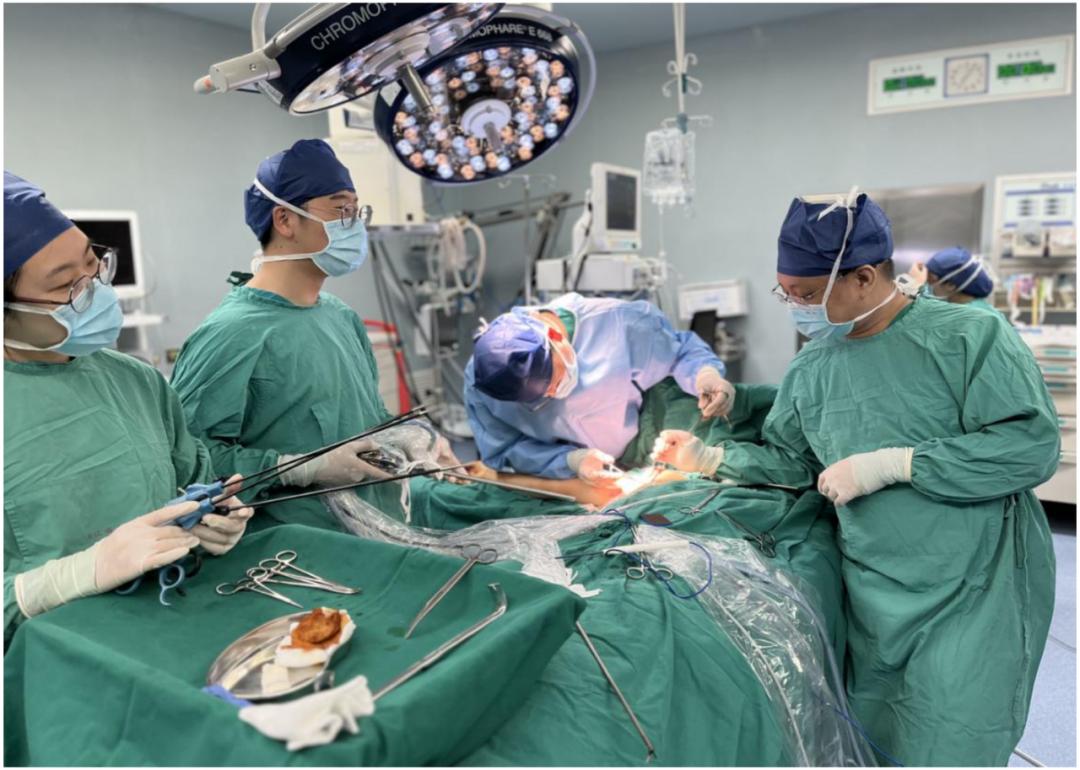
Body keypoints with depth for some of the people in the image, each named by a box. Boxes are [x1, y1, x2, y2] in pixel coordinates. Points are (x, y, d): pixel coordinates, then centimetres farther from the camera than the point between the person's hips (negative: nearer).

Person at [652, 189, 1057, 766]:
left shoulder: (970, 337, -12)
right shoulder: (810, 368, 5)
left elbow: (1031, 444, -19)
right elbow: (790, 460, 13)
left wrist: (891, 464, -22)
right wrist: (711, 458, 0)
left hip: (975, 593, -4)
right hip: (873, 595, 5)